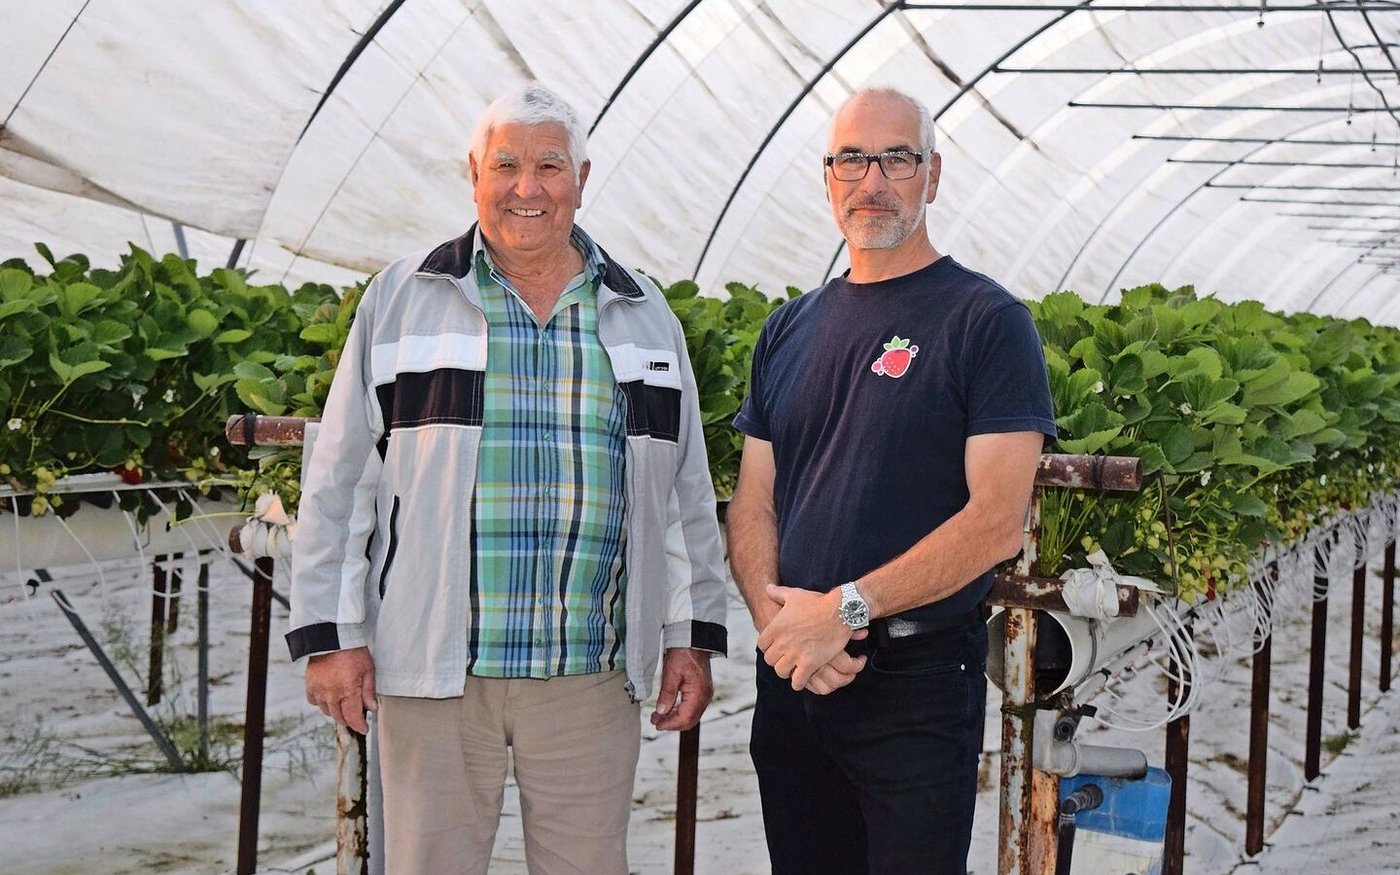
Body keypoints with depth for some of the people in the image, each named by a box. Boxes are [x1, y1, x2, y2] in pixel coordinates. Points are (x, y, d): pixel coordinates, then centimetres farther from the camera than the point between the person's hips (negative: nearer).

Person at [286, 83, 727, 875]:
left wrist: (692, 636, 9)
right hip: (434, 666, -2)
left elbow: (687, 493, 15)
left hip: (592, 676, 2)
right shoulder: (403, 299, 5)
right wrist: (329, 634, -2)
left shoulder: (644, 317, 12)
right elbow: (341, 481, 4)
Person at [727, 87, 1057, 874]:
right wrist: (777, 620, -9)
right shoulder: (790, 330, 12)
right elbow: (755, 503, 10)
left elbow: (998, 520, -15)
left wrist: (844, 609, -18)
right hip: (791, 677, 5)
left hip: (919, 683, -5)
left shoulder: (987, 321, -6)